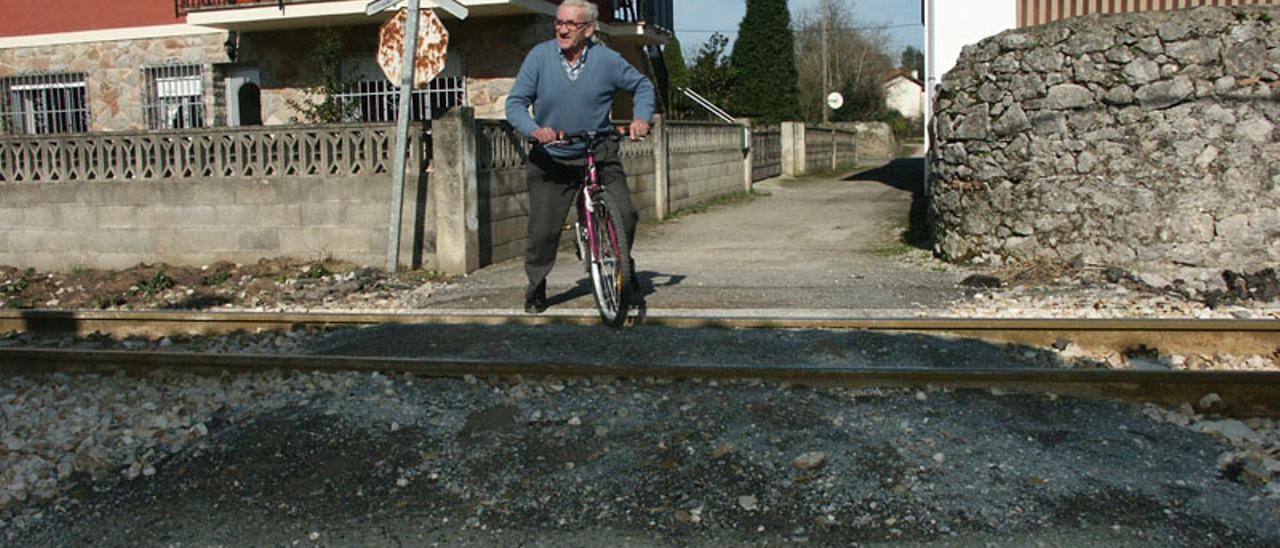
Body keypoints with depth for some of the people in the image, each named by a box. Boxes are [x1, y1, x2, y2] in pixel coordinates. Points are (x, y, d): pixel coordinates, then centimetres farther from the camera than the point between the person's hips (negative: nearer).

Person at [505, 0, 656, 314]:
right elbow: (515, 103, -9)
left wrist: (642, 118, -8)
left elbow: (642, 86, 10)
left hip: (599, 154, 1)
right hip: (550, 159, 0)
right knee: (543, 230, -2)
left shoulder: (607, 60, -5)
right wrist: (535, 130, -28)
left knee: (625, 215, -14)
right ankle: (536, 287, 22)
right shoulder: (540, 56, -7)